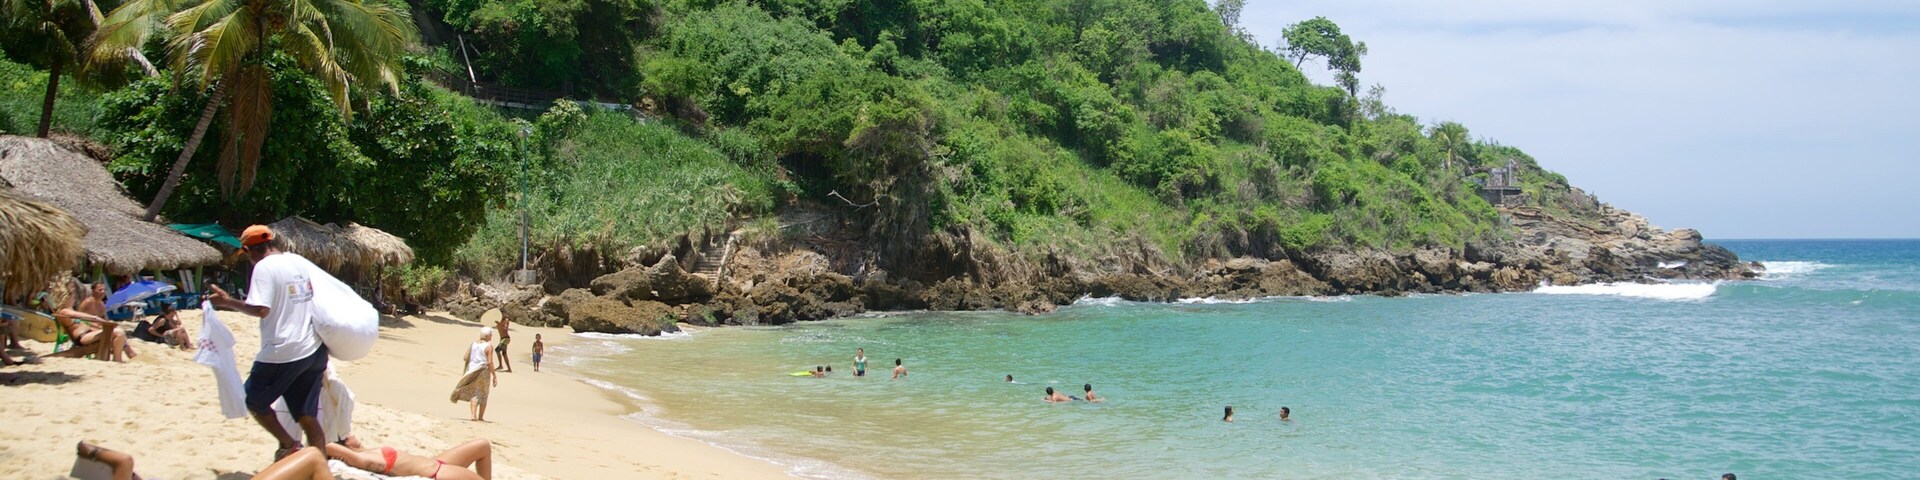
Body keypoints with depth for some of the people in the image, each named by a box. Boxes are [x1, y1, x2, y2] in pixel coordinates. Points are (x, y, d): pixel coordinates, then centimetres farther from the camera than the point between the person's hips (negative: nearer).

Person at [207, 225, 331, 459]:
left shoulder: (265, 267, -10)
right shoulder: (301, 262, 11)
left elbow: (260, 310, -20)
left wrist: (227, 302, -9)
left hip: (281, 352, -7)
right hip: (314, 350, 7)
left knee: (254, 401, 17)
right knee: (307, 416, 10)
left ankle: (289, 445, 7)